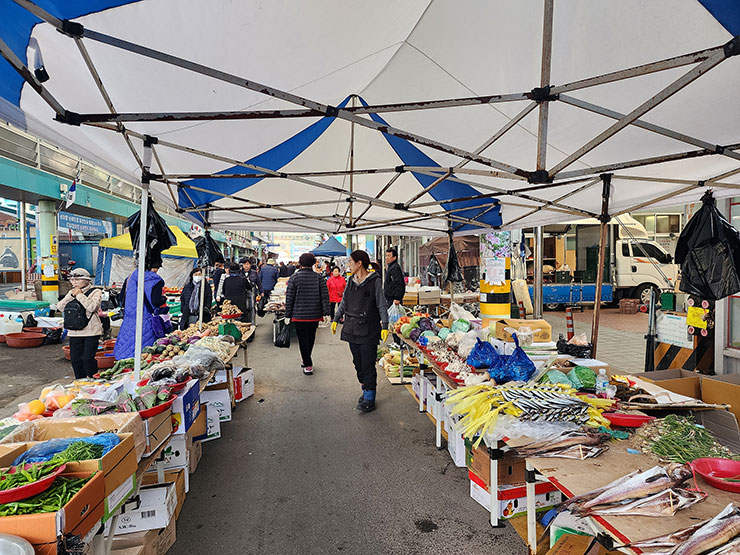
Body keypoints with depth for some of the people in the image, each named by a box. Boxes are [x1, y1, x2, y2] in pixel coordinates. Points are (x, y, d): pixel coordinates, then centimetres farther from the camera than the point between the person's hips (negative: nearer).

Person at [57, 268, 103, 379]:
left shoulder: (95, 292, -4)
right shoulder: (71, 292, 16)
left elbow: (92, 307, -21)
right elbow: (60, 307, 6)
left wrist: (79, 295, -15)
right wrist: (71, 295, -5)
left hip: (91, 332, -6)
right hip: (74, 332, 6)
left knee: (88, 358, -9)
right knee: (75, 359, 10)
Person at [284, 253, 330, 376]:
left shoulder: (294, 278, -6)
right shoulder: (319, 278, -1)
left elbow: (289, 298, -5)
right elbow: (325, 297, -4)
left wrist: (288, 315, 1)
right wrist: (326, 313, 0)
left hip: (299, 315, -2)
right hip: (315, 315, 3)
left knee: (303, 339, 4)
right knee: (311, 337, 18)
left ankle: (308, 365, 3)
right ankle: (306, 360, 33)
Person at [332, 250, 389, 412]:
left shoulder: (374, 280, -6)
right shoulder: (351, 280, 12)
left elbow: (381, 305, -7)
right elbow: (344, 302, 21)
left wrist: (384, 326, -14)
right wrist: (336, 319, 16)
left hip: (368, 330, -6)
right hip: (352, 329, 6)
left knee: (368, 365, -4)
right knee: (358, 363, 11)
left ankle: (369, 399, 4)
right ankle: (366, 391, 26)